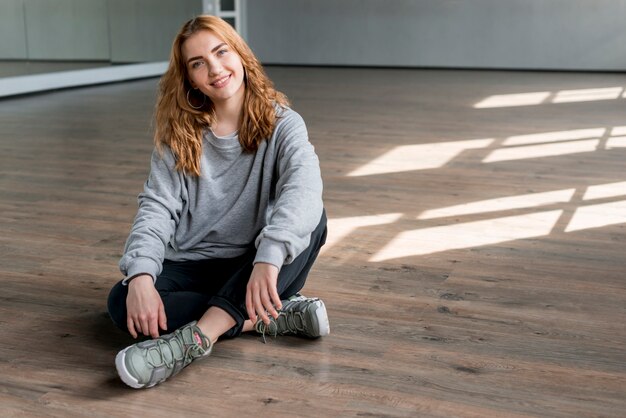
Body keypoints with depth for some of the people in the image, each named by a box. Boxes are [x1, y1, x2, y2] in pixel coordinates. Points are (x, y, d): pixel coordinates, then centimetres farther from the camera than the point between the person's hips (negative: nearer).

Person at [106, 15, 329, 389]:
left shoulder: (282, 125, -6)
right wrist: (140, 276, -28)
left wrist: (268, 259, -44)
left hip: (255, 269, -1)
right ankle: (270, 317, -22)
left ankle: (198, 335, -38)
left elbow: (303, 190, -25)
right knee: (124, 302, -27)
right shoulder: (178, 134, 2)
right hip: (192, 266, 2)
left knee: (310, 220, -31)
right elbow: (157, 207, -8)